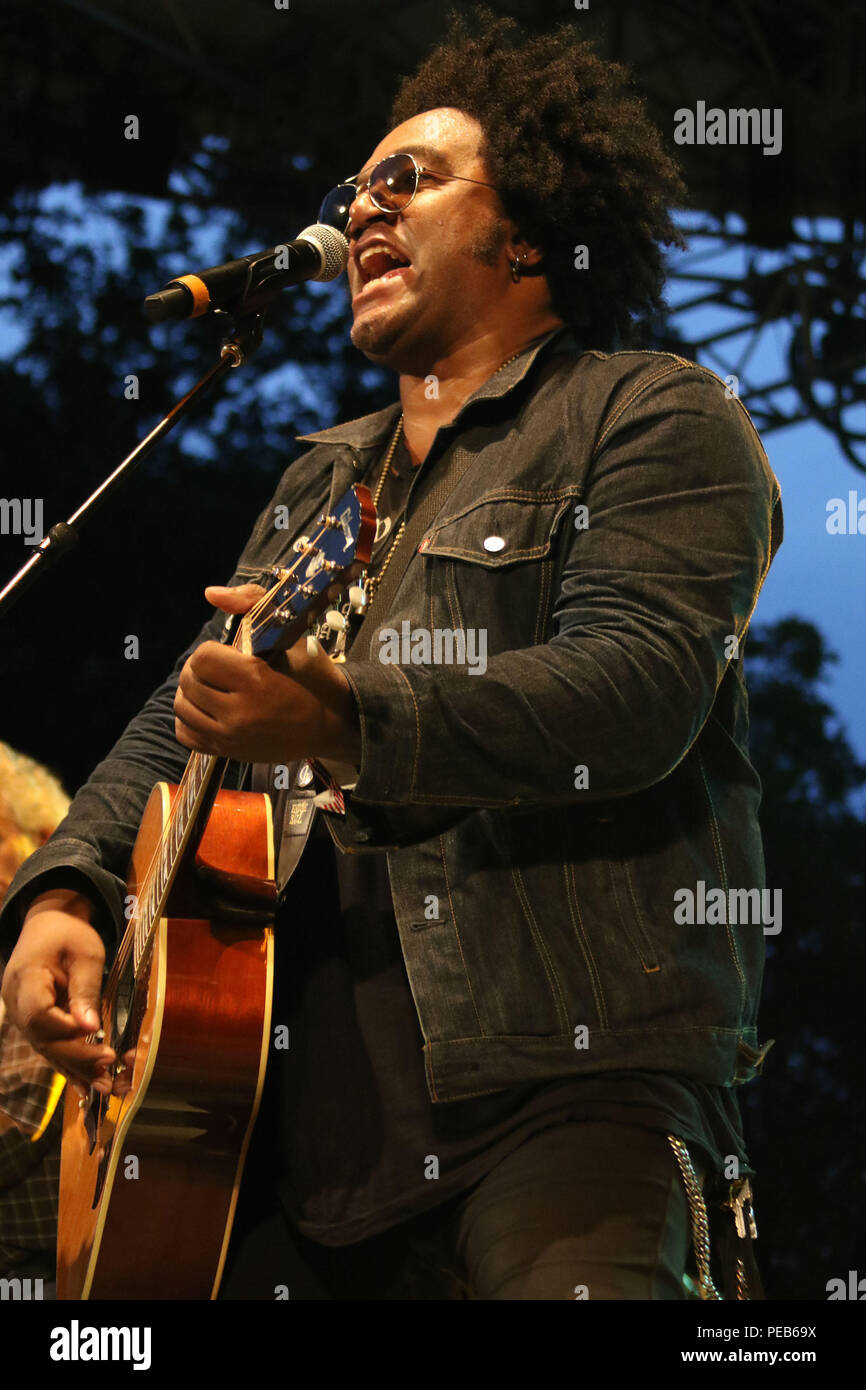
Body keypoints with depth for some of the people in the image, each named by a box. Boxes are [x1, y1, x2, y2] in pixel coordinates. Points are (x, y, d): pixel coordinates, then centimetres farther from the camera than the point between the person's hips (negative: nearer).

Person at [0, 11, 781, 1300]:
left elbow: (636, 689, -14)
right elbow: (190, 712, 25)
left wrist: (345, 725, -26)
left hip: (563, 1073, -6)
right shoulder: (326, 479, 26)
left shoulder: (655, 417, 3)